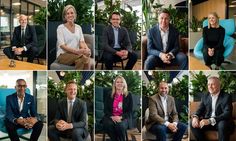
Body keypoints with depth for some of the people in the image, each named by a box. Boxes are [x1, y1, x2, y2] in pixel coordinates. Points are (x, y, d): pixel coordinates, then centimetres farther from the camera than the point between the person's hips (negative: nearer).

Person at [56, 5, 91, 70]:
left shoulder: (78, 27, 15)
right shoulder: (61, 28, -2)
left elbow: (82, 42, 3)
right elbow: (62, 45, -12)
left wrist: (86, 49, -21)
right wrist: (76, 51, -27)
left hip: (76, 54, 4)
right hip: (63, 55, -4)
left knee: (86, 55, -34)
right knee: (83, 56, -35)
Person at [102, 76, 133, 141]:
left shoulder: (128, 96, 8)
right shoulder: (109, 95, 12)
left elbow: (130, 111, 3)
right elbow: (106, 109, 7)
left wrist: (121, 117, -16)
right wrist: (112, 117, -14)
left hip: (123, 118, -1)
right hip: (111, 117, 2)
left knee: (120, 125, -36)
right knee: (108, 124, -34)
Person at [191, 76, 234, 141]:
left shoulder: (226, 97, -9)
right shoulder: (205, 96, 8)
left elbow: (227, 114, -21)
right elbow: (200, 109, 9)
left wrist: (210, 120, -33)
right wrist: (195, 117, -17)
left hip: (222, 122, -5)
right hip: (208, 121, 5)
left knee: (222, 125, -37)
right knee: (193, 124, -17)